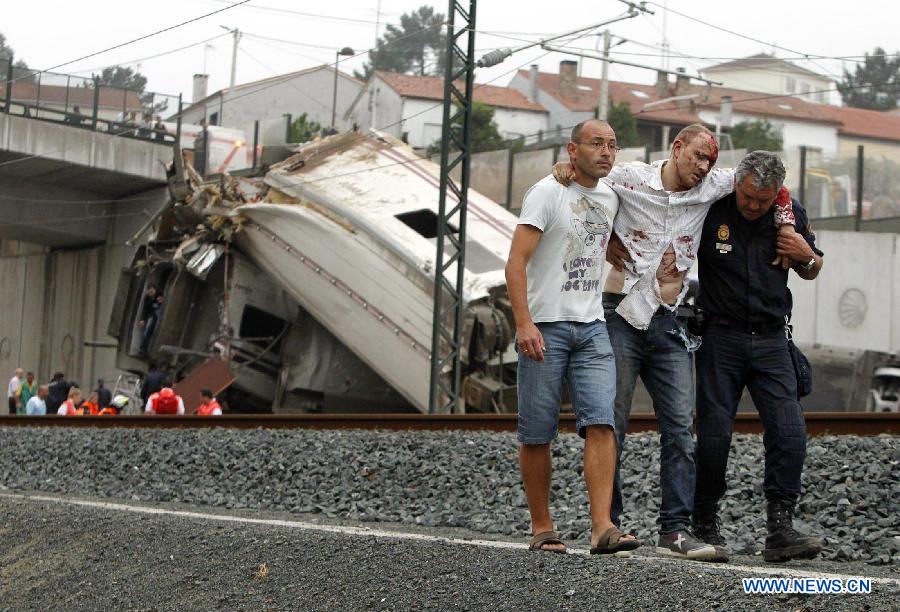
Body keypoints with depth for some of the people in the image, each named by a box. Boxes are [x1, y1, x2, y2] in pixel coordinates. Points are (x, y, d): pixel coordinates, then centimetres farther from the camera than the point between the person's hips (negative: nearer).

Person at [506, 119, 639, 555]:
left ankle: (602, 528, -17)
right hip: (545, 326, -5)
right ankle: (542, 529, 11)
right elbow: (516, 262, -13)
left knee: (601, 423, -11)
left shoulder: (610, 199, 14)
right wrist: (524, 323, -23)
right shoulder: (548, 193, -6)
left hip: (591, 327, 5)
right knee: (538, 433, 0)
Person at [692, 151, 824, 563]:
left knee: (789, 433, -10)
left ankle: (780, 531, -8)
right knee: (714, 436, -4)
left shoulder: (790, 215, 2)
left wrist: (807, 256, -4)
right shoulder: (711, 211, -7)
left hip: (771, 340, 2)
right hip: (721, 338, -2)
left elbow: (811, 272, 18)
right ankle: (705, 527, 10)